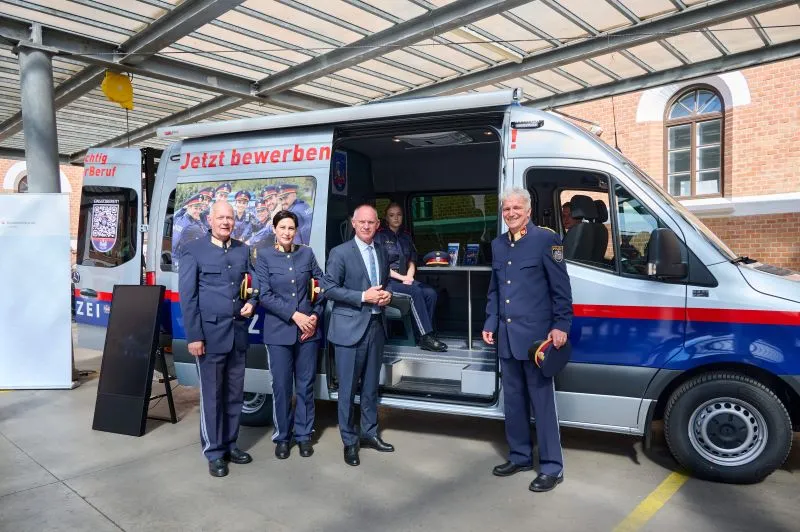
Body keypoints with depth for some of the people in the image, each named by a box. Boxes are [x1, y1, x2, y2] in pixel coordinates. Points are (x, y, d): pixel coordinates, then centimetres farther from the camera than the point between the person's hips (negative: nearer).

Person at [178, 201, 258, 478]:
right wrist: (194, 336, -12)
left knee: (235, 393, 13)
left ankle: (230, 444, 28)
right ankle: (214, 452, 17)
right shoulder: (193, 250, -4)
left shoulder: (243, 250, 11)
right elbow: (187, 296, -7)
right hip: (210, 334, -5)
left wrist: (251, 303, -3)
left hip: (238, 333, 5)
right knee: (212, 395, 4)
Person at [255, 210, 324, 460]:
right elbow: (265, 295, -7)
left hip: (308, 329, 2)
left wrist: (315, 316, -3)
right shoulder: (264, 256, -1)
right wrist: (295, 315, -14)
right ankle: (282, 437, 22)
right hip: (278, 331, -2)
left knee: (305, 385, 9)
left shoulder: (307, 253, 5)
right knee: (281, 386, 5)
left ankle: (303, 435, 24)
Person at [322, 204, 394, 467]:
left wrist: (387, 294, -1)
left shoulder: (382, 251, 11)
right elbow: (329, 289, -12)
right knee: (348, 388, 3)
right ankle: (349, 440, 18)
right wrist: (363, 296, -19)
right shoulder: (340, 253, -8)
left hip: (376, 325, 6)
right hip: (350, 327, -5)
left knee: (371, 386, 16)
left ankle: (369, 433, 31)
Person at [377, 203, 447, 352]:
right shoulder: (381, 235, 0)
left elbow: (412, 262, 16)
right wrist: (401, 278, -15)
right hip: (387, 281, -5)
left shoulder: (406, 236, 17)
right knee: (415, 292, -32)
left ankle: (425, 336, -20)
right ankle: (427, 336, -29)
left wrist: (409, 277, -4)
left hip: (405, 279, 6)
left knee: (431, 293, -22)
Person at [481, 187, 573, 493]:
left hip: (536, 334, -6)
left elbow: (561, 288, -7)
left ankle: (551, 467, 12)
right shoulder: (498, 245, 13)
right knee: (513, 399, 15)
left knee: (542, 402, 1)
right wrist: (490, 323, 13)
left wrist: (561, 325, -12)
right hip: (506, 334, 7)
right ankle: (520, 456, 29)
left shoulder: (546, 239, -6)